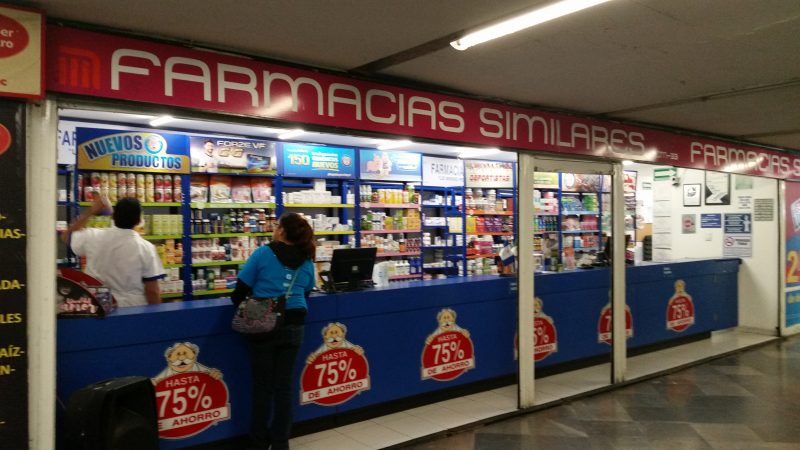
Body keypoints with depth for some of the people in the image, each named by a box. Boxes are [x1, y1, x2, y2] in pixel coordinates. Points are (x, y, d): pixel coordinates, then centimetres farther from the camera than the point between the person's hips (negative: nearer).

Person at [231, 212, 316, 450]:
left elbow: (242, 288, -5)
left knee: (263, 384, 9)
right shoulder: (307, 261, 3)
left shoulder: (263, 253, -9)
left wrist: (237, 301, 16)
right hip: (293, 326, 3)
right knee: (283, 384, 10)